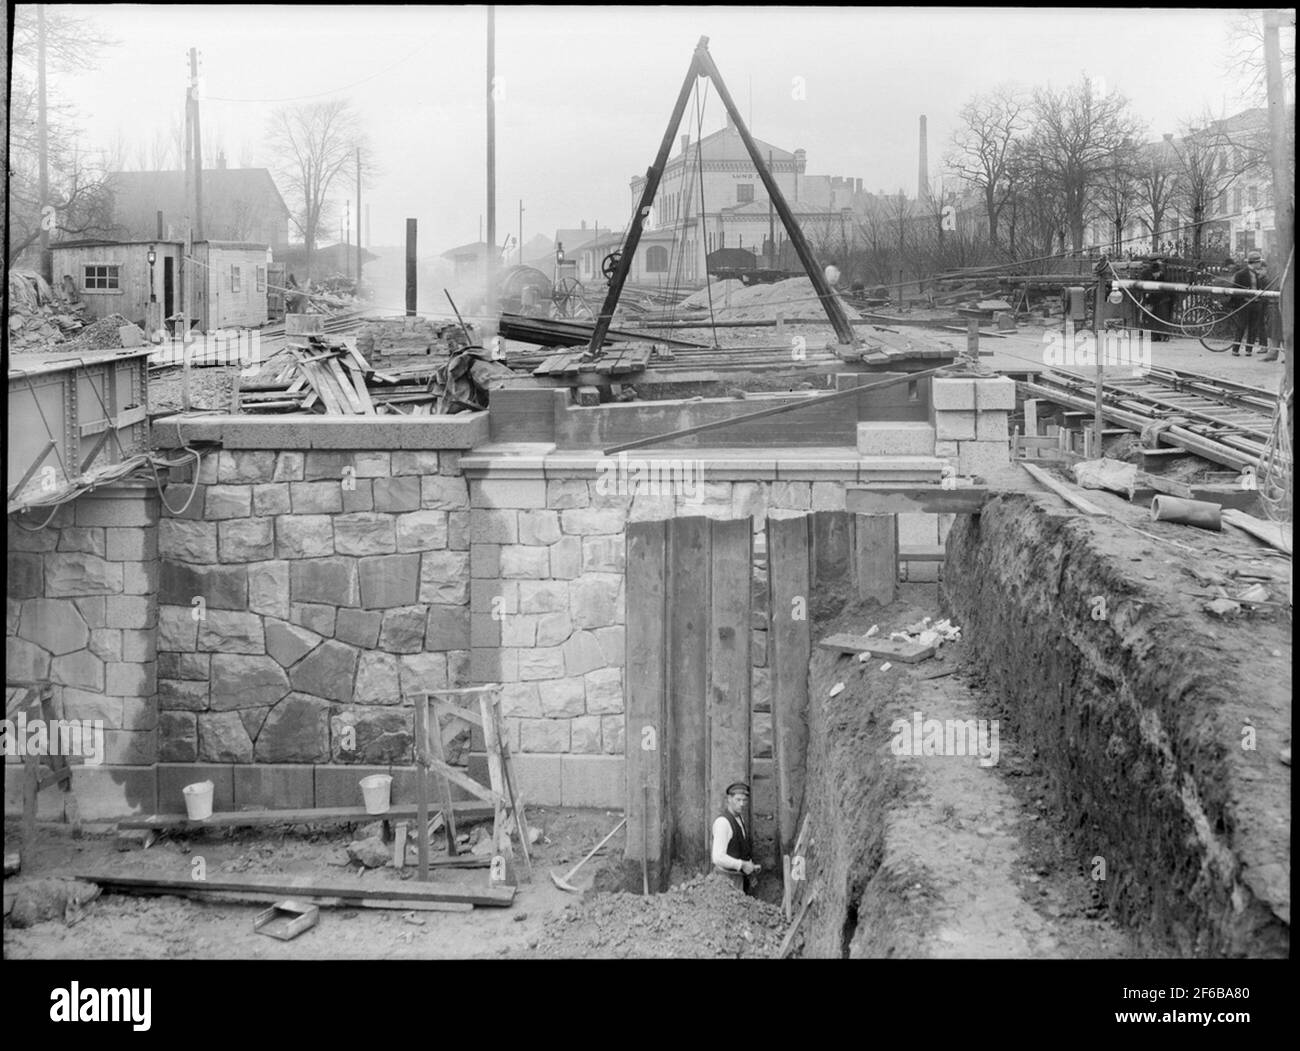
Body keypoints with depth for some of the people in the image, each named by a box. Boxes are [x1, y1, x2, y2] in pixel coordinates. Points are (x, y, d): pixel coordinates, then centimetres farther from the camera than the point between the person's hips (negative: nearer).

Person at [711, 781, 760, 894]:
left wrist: (751, 866, 8)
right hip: (727, 877, -9)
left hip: (740, 876, 9)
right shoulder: (723, 822, -20)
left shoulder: (740, 818, 9)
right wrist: (743, 865, -20)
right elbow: (718, 857, -26)